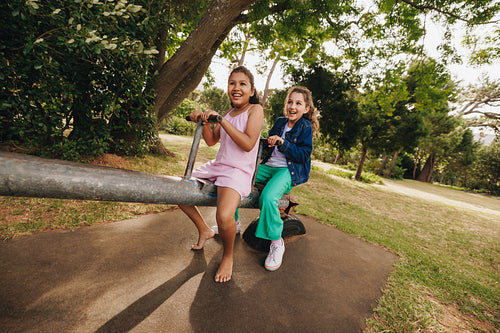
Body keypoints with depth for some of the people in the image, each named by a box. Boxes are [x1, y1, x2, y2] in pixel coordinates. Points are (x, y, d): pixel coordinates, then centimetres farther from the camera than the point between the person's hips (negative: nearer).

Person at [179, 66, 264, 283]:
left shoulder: (255, 110, -5)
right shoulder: (228, 112, 15)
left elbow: (248, 144, -19)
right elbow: (212, 141, 14)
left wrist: (222, 121, -22)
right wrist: (204, 122, -4)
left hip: (239, 171, -8)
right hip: (217, 166, 8)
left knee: (224, 216, -32)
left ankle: (228, 256, 3)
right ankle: (204, 230, 26)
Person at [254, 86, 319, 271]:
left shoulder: (306, 127, 0)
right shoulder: (280, 122, 16)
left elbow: (304, 155, -9)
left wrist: (283, 142, -19)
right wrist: (268, 142, 1)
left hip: (288, 170, -6)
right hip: (268, 166, 7)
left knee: (268, 197, -36)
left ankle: (277, 243, -13)